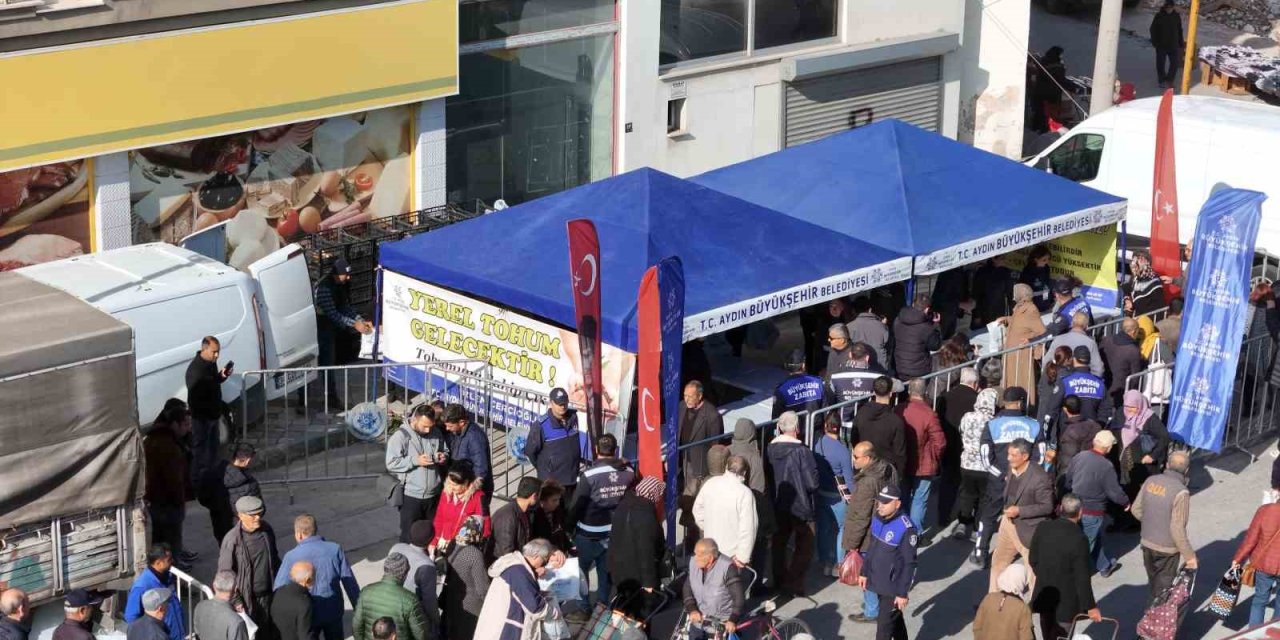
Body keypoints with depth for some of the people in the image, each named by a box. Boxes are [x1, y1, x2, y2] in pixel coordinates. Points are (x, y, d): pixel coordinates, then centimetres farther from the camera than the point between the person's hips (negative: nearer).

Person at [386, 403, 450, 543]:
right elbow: (391, 463, -18)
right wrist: (415, 461, -25)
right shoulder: (400, 436, -13)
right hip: (411, 496, -5)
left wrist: (444, 457, -7)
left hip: (434, 495, 5)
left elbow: (446, 452, 17)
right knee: (409, 536, 5)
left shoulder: (436, 433, 2)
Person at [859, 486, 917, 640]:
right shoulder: (877, 519, -2)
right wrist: (865, 573, 17)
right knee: (895, 618, 25)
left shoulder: (906, 529, -26)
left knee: (884, 624, -1)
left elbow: (909, 564, -20)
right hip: (878, 582, 7)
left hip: (893, 587, -7)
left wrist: (903, 593, -18)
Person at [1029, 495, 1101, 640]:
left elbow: (1033, 560, 5)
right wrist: (1090, 607, -8)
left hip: (1044, 596, 5)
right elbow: (1082, 578, -19)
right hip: (1066, 602, -5)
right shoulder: (1079, 539, -24)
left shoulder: (1043, 528, -8)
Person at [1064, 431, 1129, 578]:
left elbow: (1067, 482, 6)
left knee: (1096, 539, 26)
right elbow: (1114, 492, -17)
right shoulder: (1106, 466, -24)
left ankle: (1105, 566, 44)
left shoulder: (1079, 457, -5)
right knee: (1085, 545, 7)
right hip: (1093, 512, -7)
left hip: (1077, 507, 7)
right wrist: (1126, 502, 3)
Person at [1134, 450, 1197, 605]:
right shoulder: (1181, 493, -25)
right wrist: (1189, 556, -14)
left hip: (1147, 543, 6)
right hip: (1167, 549, -6)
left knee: (1154, 584, 25)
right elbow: (1177, 529, -24)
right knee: (1164, 588, 12)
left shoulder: (1151, 481, -7)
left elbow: (1136, 509, 5)